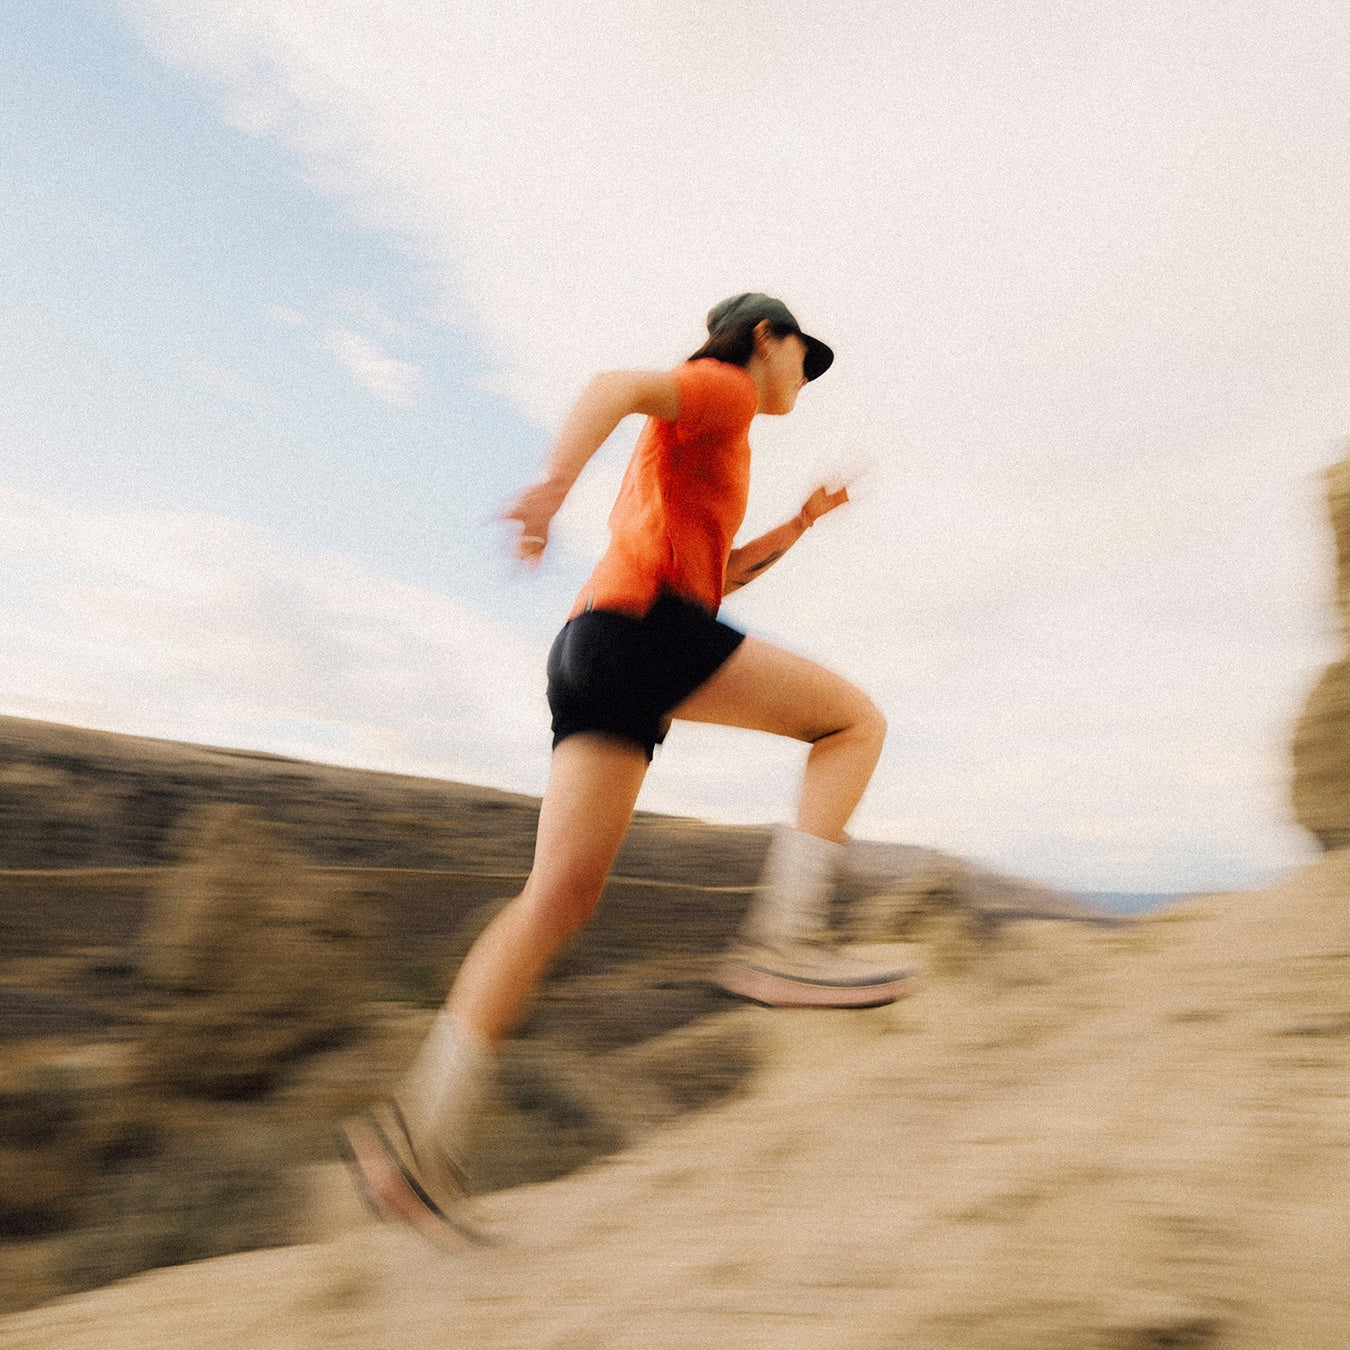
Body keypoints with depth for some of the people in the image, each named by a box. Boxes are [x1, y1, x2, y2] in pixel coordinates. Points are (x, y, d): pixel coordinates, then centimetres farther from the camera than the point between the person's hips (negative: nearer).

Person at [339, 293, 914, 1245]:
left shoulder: (697, 452, 38)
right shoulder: (721, 388, 11)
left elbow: (720, 573, 42)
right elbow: (615, 384, -9)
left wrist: (800, 524, 34)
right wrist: (557, 481, -26)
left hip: (596, 661, 9)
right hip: (643, 624, -8)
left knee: (561, 895, -1)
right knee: (855, 720, 1)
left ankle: (424, 1130, -3)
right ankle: (782, 943, -12)